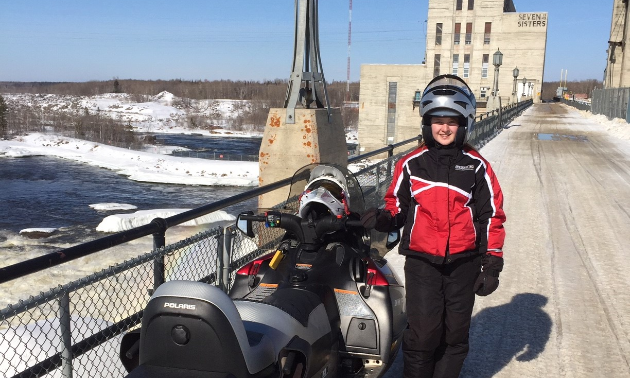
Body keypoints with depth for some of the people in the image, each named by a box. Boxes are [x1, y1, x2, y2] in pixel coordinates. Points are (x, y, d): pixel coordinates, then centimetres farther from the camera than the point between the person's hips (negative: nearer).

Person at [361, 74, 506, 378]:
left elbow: (491, 215, 4)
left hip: (463, 262, 1)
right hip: (421, 261, -1)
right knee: (423, 333, -2)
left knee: (455, 335, 11)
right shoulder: (411, 164, 1)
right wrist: (382, 219, -15)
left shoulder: (476, 166, 1)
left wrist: (492, 263, 1)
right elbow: (398, 206, 8)